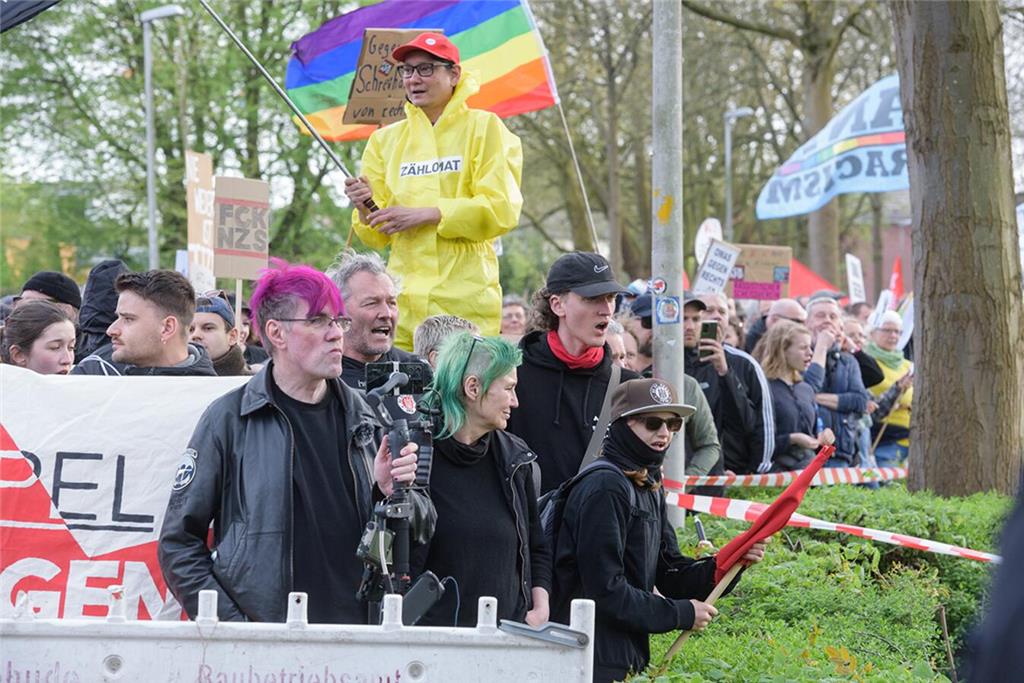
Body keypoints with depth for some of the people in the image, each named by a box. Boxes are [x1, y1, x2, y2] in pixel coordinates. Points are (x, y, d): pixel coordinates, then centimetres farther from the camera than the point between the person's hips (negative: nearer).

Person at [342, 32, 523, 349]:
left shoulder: (483, 127, 5)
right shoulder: (385, 139, 15)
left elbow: (501, 210, -7)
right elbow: (378, 237, 13)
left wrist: (426, 215, -12)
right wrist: (364, 210, -9)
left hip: (466, 298, -3)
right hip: (404, 299, 3)